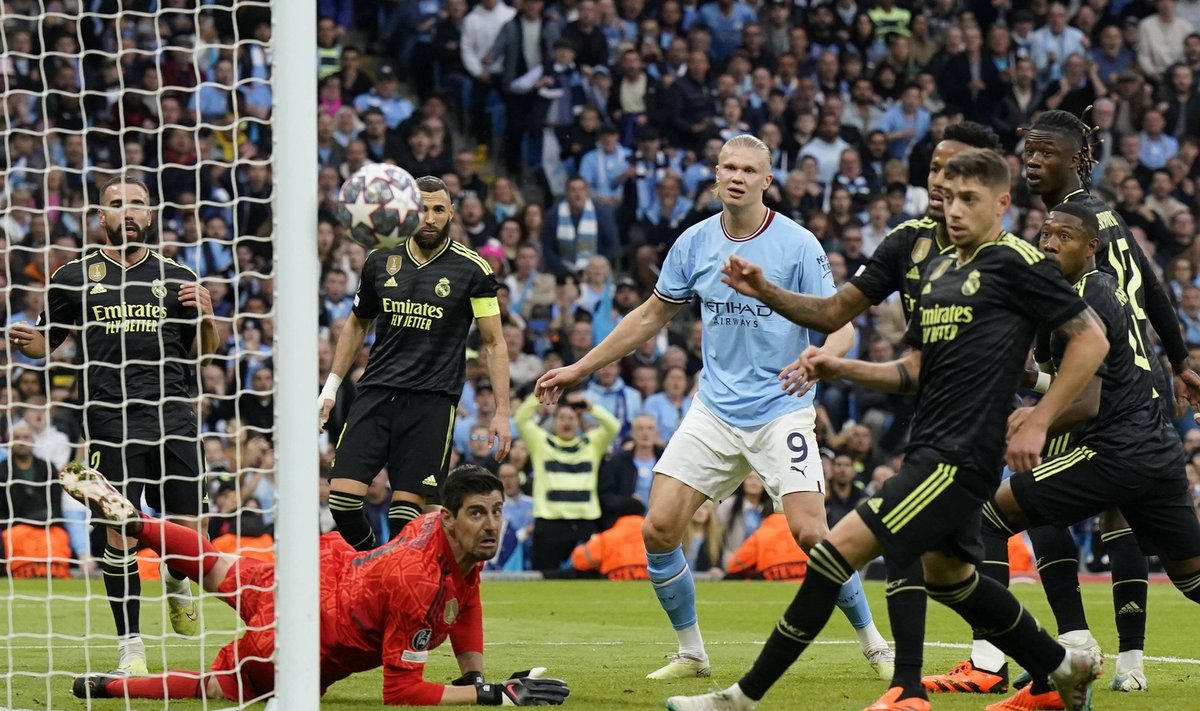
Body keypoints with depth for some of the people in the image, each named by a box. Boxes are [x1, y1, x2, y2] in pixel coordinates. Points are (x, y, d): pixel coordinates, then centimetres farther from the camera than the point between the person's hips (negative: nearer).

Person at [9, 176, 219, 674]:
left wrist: (206, 318, -2)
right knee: (120, 533, -8)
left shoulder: (177, 278, 13)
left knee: (189, 532, 0)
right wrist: (26, 341, -8)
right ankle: (130, 642, 4)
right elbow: (47, 343, 14)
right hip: (111, 422, -2)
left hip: (173, 418, 2)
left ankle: (176, 580, 36)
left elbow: (203, 353, 18)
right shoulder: (75, 277, 9)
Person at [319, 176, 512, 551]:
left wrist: (501, 412, -3)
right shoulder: (380, 261, 8)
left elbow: (493, 343, 3)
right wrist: (331, 386, 19)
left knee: (406, 506, -11)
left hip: (432, 400, -3)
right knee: (343, 496, -10)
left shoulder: (472, 269, -1)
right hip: (376, 391, 3)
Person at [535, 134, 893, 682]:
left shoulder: (797, 245, -9)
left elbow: (840, 326, -9)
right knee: (658, 529, -7)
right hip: (715, 408, 4)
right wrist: (579, 369, 17)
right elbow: (652, 316, 17)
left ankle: (876, 647, 3)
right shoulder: (694, 243, 3)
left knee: (810, 534, -16)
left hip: (780, 410, -4)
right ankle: (691, 653, 11)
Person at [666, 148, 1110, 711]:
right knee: (946, 572, 23)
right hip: (930, 448, 10)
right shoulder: (938, 272, 16)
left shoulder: (1017, 264, -8)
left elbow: (1091, 340, -8)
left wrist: (1037, 422, -11)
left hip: (960, 454, -10)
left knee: (840, 548, -14)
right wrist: (842, 368, 4)